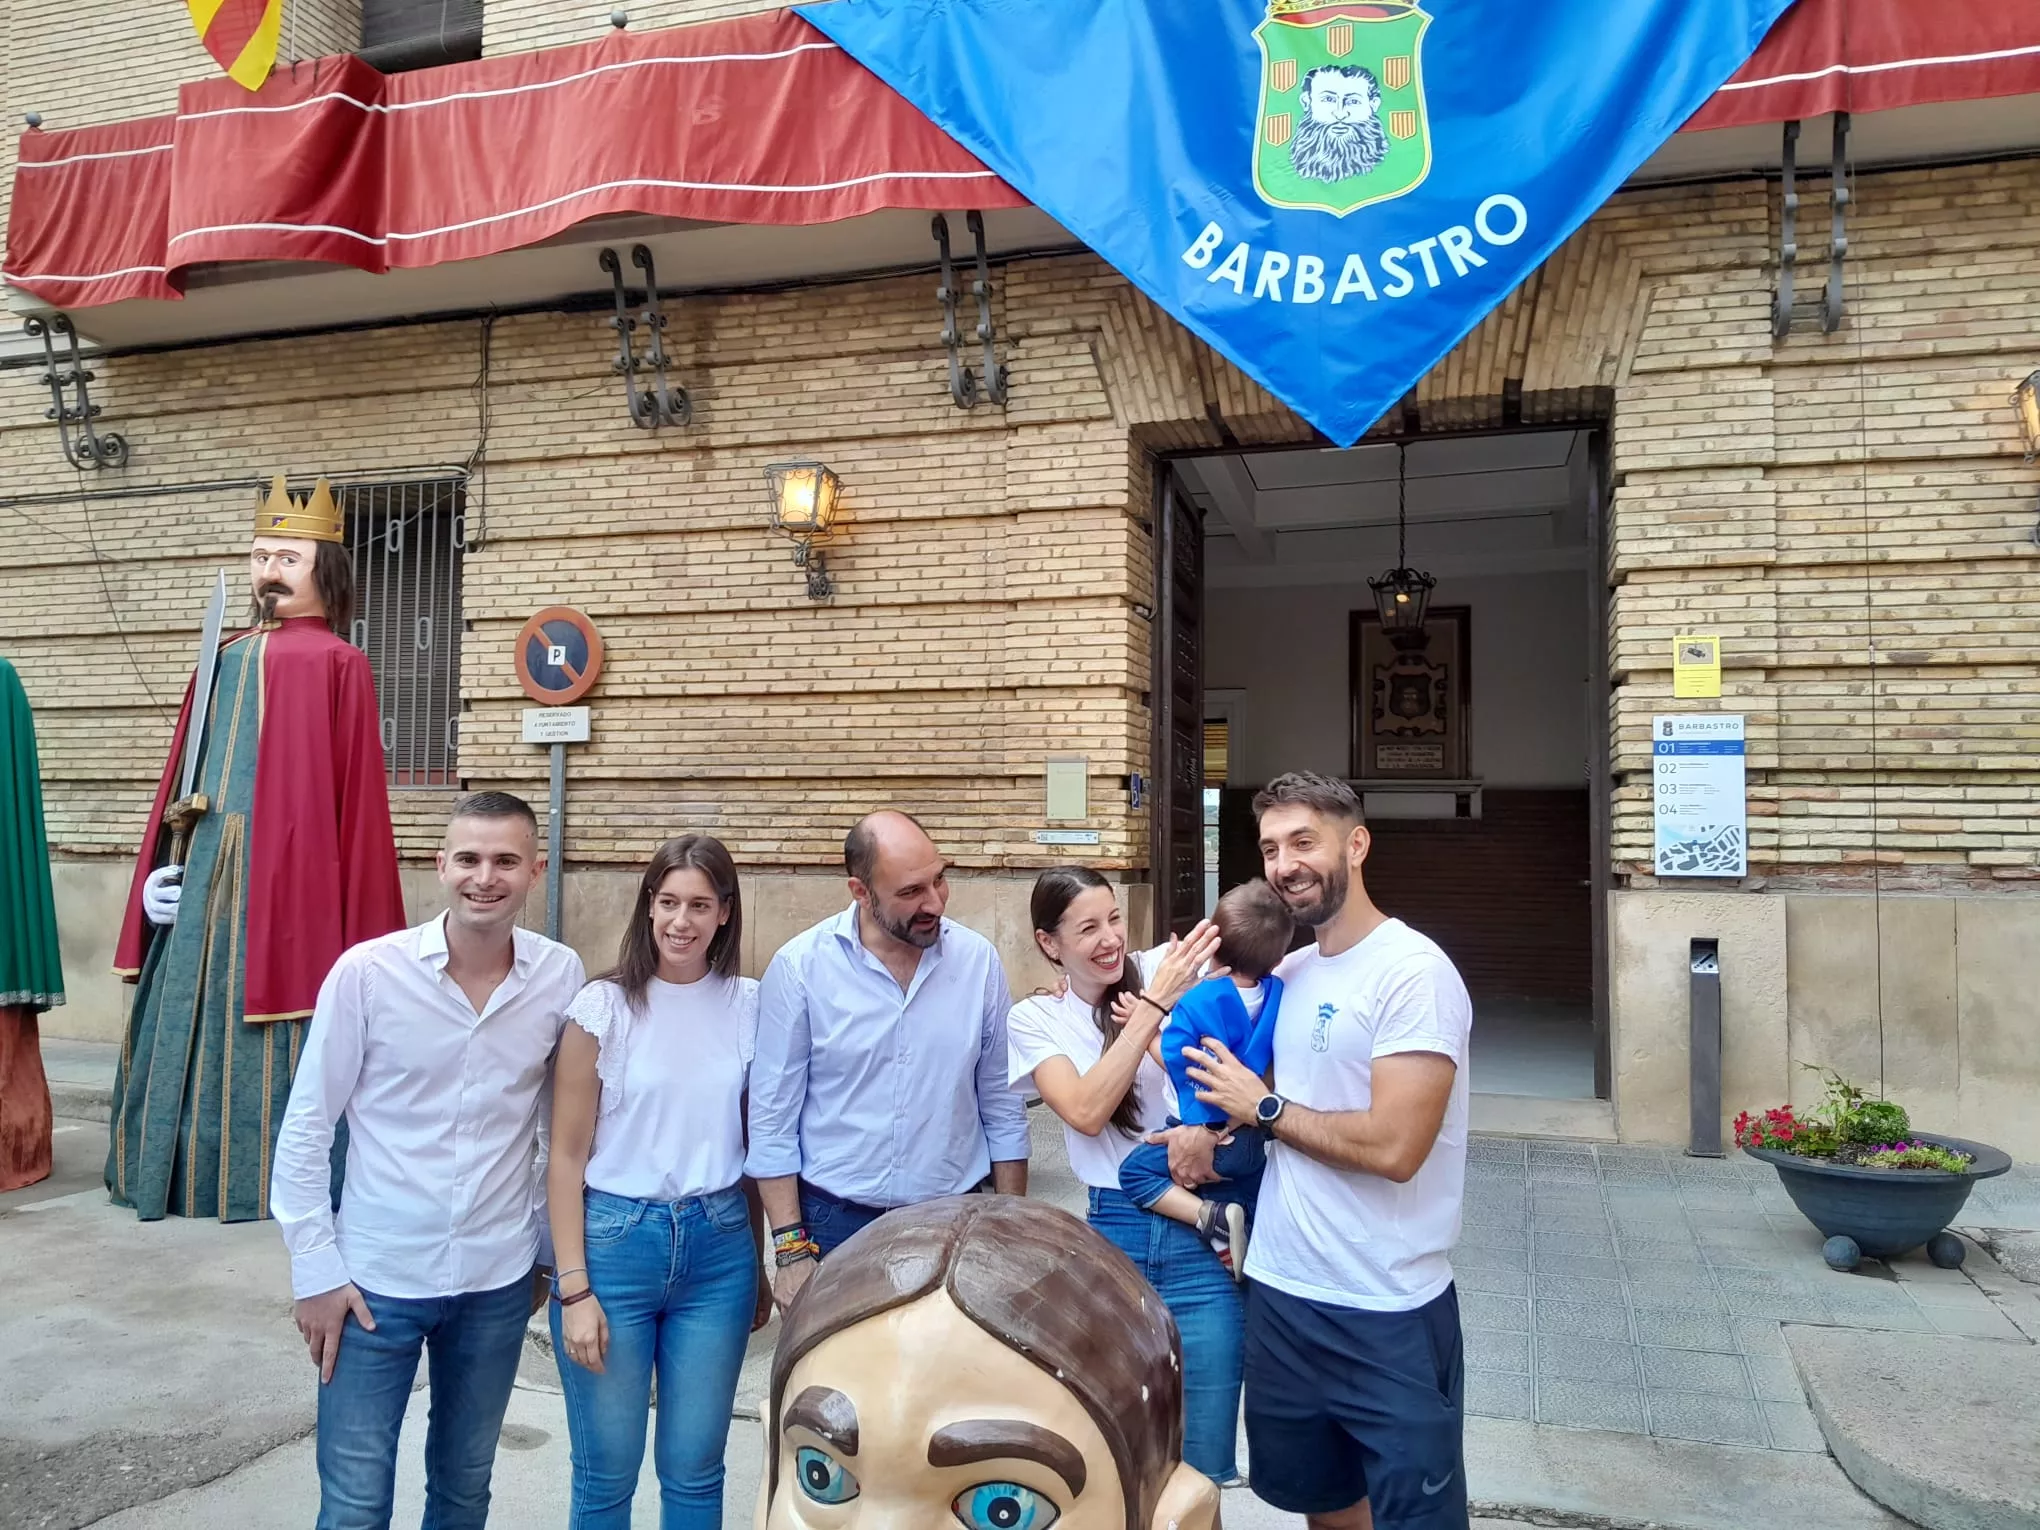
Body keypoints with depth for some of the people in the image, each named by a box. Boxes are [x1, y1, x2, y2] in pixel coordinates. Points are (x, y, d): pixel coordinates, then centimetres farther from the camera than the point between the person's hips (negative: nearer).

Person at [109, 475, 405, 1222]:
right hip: (203, 876, 7)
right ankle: (196, 1171, 29)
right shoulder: (225, 658, 15)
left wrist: (354, 926, -13)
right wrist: (161, 866, 5)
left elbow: (353, 800, -11)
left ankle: (277, 1180, 14)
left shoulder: (336, 663, -6)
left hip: (287, 878, -7)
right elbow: (182, 779, 15)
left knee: (269, 1045, 0)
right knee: (195, 1022, 15)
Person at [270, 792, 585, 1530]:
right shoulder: (367, 971, -13)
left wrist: (550, 1248, 8)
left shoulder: (561, 977, -8)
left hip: (498, 1278, 2)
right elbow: (306, 1127, -6)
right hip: (375, 1276, -2)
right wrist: (315, 1269, -7)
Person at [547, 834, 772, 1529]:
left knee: (694, 1470, 11)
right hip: (616, 1239, -2)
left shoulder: (749, 1006, 2)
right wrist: (573, 1287, -9)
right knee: (607, 1472, 10)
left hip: (719, 1244, 2)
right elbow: (567, 1154, -5)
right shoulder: (605, 1005, -7)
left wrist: (760, 1265, 14)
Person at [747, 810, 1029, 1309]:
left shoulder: (979, 960, -5)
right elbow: (774, 1119, -6)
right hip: (835, 1223, -2)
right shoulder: (799, 967, -11)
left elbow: (1002, 1105, 3)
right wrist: (791, 1249, -7)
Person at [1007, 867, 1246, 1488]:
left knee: (1201, 1461, 5)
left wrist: (1210, 1126, -22)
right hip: (1115, 1232, 1)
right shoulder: (1034, 1019, 1)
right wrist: (1153, 1006, -18)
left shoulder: (1165, 968, -3)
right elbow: (1086, 1112, -14)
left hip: (1204, 1231, -1)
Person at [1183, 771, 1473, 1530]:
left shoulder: (1414, 972, -18)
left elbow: (1392, 1147, -26)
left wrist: (1261, 1107, -14)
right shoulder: (1288, 974, 7)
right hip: (1280, 1290, 7)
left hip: (1389, 1315, -7)